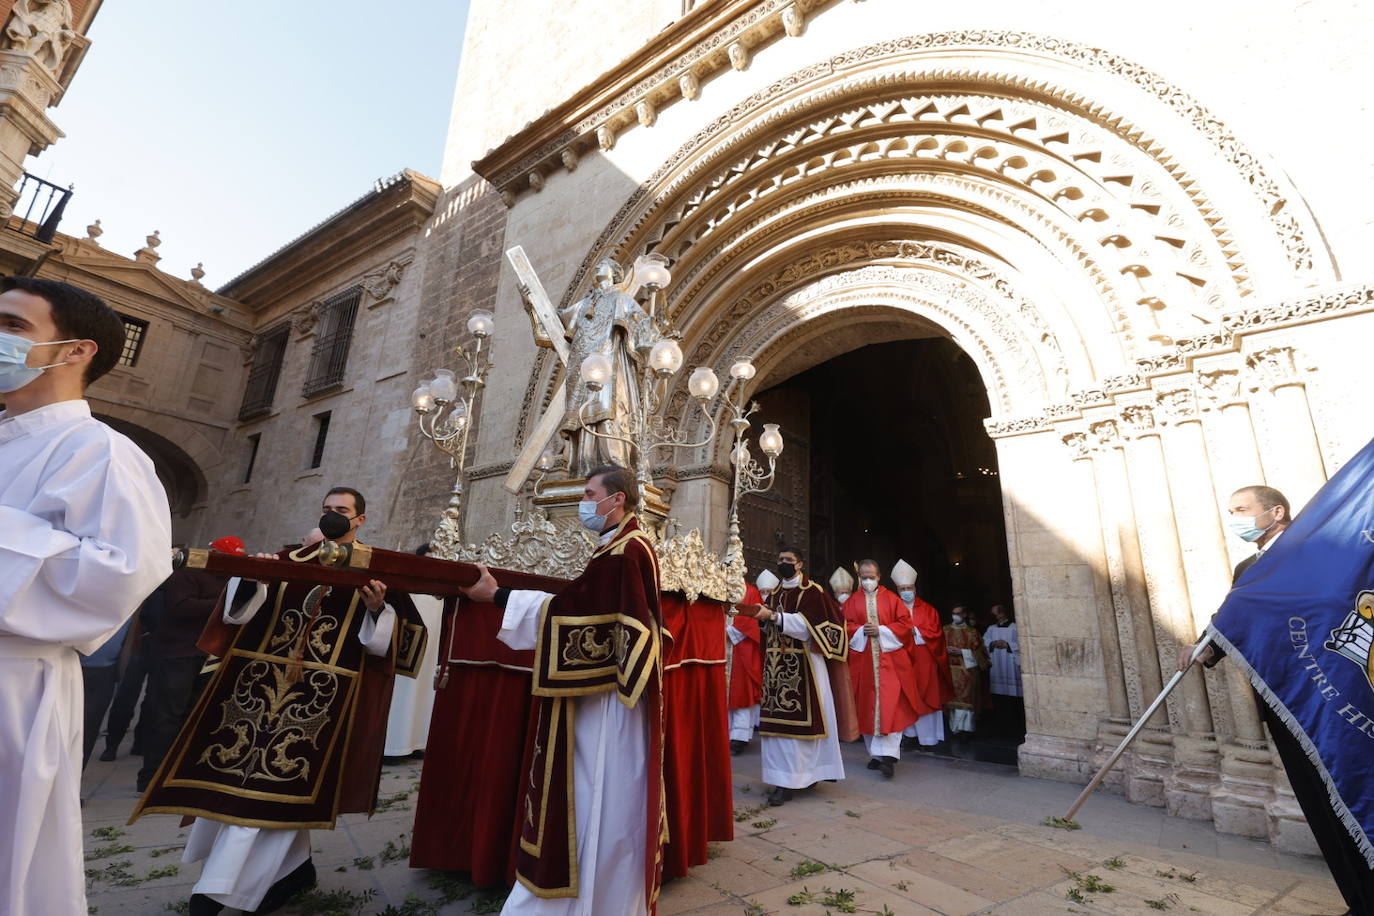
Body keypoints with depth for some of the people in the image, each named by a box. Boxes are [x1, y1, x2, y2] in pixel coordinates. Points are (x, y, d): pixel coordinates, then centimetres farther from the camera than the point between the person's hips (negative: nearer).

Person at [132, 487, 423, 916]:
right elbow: (240, 611, 5)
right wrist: (252, 578, -15)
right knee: (264, 775, 12)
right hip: (264, 679, 5)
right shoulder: (289, 559, 11)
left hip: (323, 691, -5)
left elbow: (383, 642, -5)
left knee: (268, 783, -1)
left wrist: (378, 609, -26)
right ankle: (295, 865, 32)